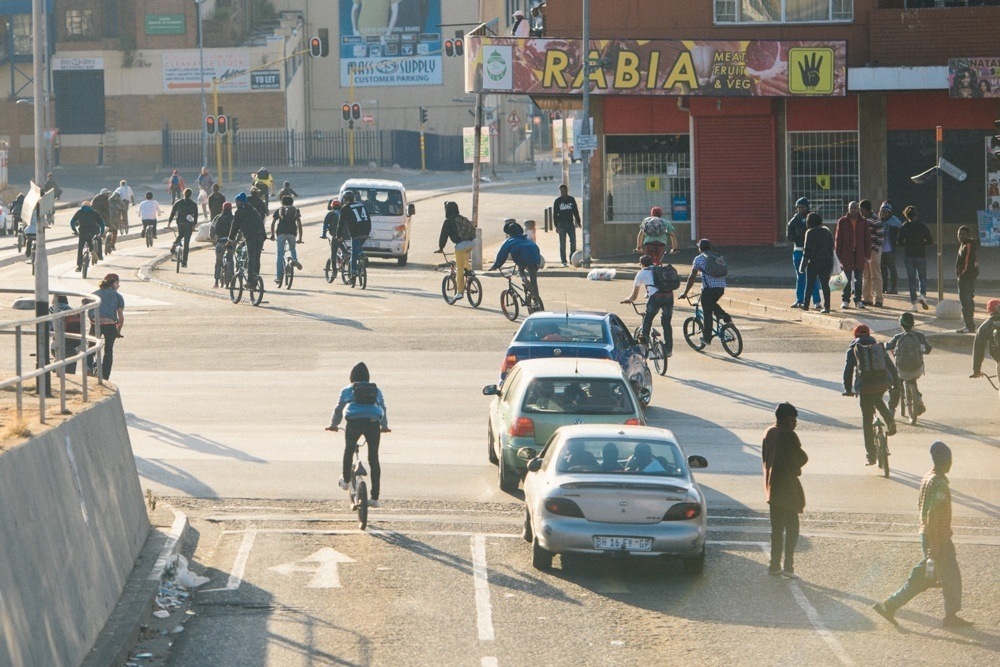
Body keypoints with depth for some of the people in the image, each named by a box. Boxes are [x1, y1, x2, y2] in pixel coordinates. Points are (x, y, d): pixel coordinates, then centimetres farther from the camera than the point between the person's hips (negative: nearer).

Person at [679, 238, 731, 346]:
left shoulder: (699, 259, 3)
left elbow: (692, 277, 1)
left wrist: (685, 293, 7)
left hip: (709, 287, -5)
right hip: (721, 287, 5)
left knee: (707, 313, 4)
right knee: (712, 303, 30)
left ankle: (707, 338, 8)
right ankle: (725, 316, 8)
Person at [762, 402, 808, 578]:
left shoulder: (769, 433, 7)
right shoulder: (788, 435, -16)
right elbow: (802, 458, -12)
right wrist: (795, 466, 8)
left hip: (772, 487, 7)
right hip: (787, 488, -7)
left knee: (776, 528, 14)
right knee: (792, 528, -1)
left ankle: (775, 565, 14)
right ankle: (788, 566, -5)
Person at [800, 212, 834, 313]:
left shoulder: (810, 232, -8)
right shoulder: (827, 232, 7)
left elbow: (807, 250, -10)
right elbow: (831, 248, 10)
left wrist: (803, 265, -6)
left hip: (814, 263, -4)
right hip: (826, 262, 4)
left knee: (809, 285, 9)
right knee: (825, 284, 2)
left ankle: (806, 305, 14)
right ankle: (827, 306, -4)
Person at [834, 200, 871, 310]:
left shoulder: (863, 222, 6)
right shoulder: (842, 222, 2)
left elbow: (867, 239, 8)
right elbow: (838, 239, 2)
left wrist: (867, 254, 1)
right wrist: (839, 254, -4)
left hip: (859, 255, 2)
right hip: (846, 254, -2)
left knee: (858, 279, 5)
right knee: (847, 279, 0)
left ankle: (858, 300, 12)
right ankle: (846, 301, 6)